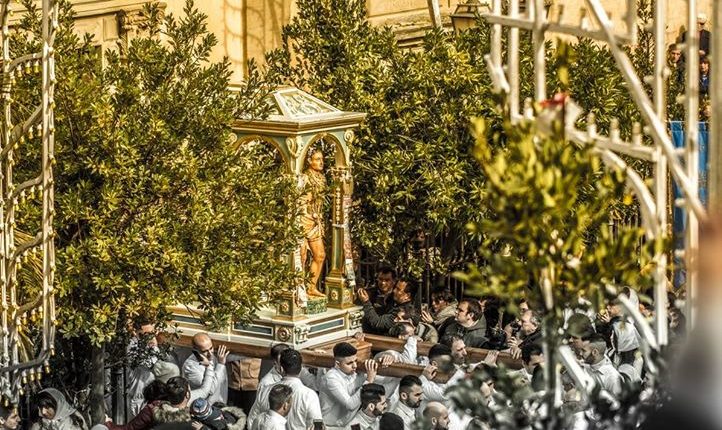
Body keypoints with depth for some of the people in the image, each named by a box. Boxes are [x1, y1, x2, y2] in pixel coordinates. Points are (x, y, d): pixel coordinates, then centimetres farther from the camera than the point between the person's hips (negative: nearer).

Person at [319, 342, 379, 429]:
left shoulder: (351, 373, 0)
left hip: (348, 424, 7)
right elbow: (350, 404, -28)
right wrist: (369, 380, -27)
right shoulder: (331, 379, -22)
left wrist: (372, 374, -12)